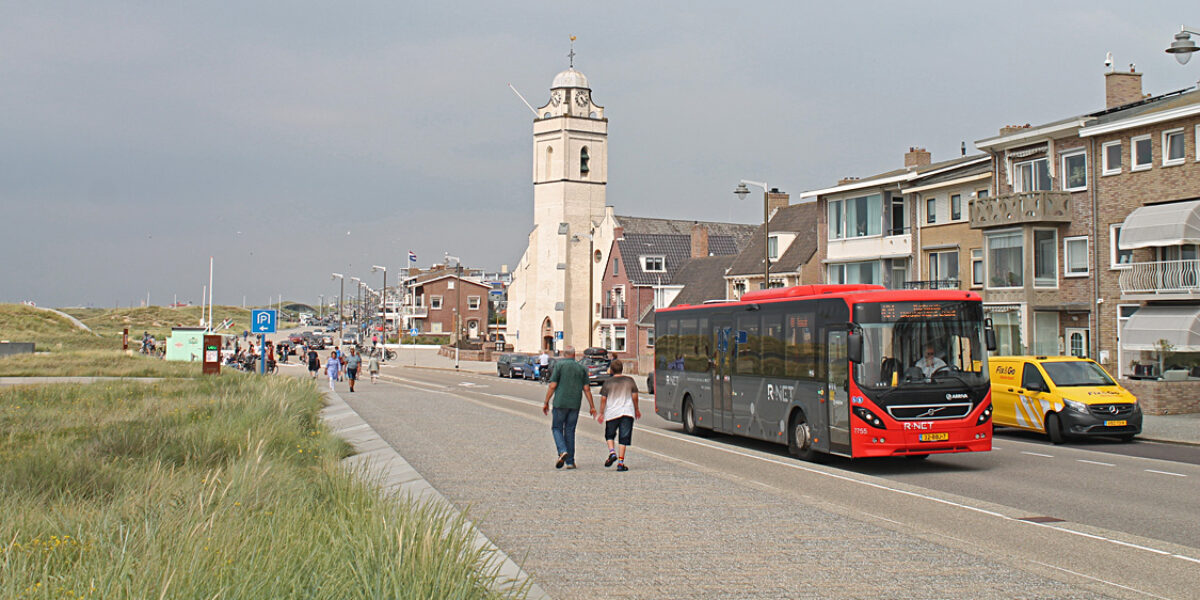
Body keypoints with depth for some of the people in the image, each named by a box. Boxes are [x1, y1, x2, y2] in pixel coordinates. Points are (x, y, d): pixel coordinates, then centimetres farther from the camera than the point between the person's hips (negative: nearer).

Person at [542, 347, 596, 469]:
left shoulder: (559, 365, -2)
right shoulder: (582, 368, 8)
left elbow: (552, 386, -6)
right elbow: (586, 389, 5)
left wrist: (546, 402, 0)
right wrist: (592, 407, 10)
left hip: (560, 403, -3)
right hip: (575, 404, 3)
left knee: (557, 428, 9)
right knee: (570, 431, 9)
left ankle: (562, 451, -15)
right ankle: (570, 461, 8)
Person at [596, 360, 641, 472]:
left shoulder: (608, 383, -2)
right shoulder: (630, 380, 3)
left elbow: (603, 399, -1)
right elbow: (635, 396, 7)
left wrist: (601, 413, 8)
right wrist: (637, 410, 21)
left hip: (612, 413, -1)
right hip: (627, 412, 1)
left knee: (609, 435, 18)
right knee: (624, 438, 2)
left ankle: (612, 452, -6)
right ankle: (621, 462, -4)